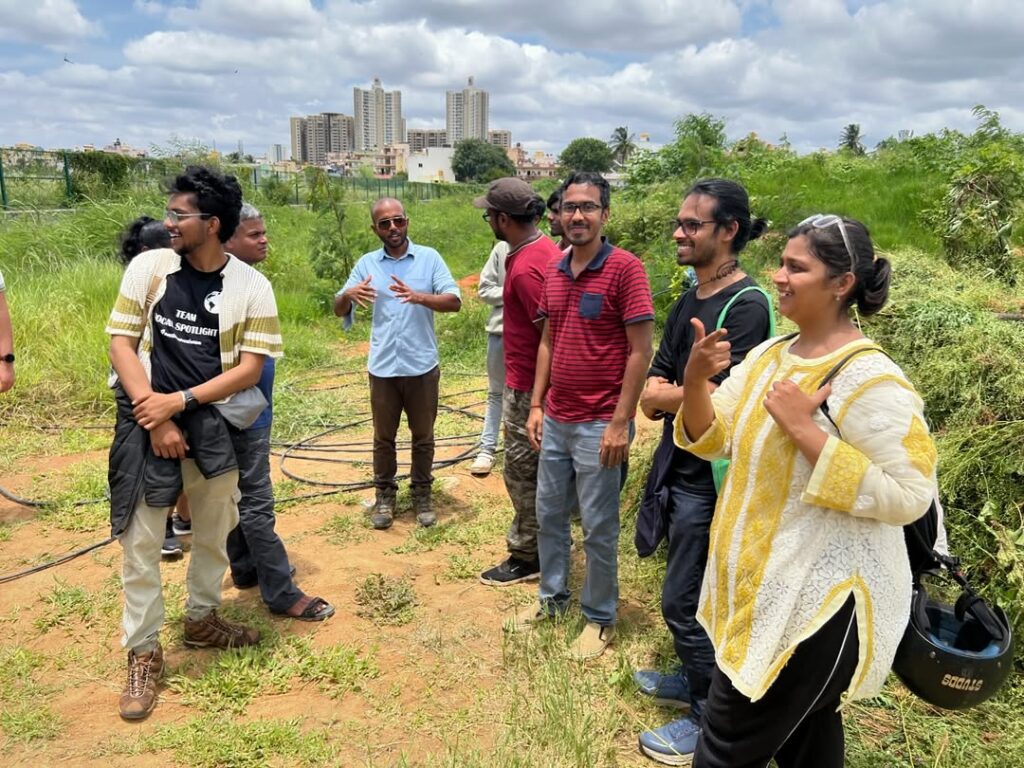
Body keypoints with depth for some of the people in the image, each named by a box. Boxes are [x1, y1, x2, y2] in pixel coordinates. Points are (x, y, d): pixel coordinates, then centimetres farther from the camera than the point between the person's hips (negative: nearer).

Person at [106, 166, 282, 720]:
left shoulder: (251, 286, -4)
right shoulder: (148, 266, -3)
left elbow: (249, 368, -6)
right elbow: (121, 343, -3)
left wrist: (179, 401, -14)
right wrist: (155, 417, -11)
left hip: (212, 423, 1)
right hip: (147, 419, -1)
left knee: (215, 530, 15)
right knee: (140, 541, 2)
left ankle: (201, 619, 39)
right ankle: (143, 652, 19)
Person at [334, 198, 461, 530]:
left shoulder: (429, 257, -3)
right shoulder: (367, 263, 2)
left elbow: (454, 301, -13)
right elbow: (338, 310, 3)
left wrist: (418, 296, -31)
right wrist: (348, 294, -21)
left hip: (422, 366, -1)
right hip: (383, 368, 1)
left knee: (423, 437, 12)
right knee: (383, 438, 12)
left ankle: (422, 495, 27)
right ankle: (384, 496, 27)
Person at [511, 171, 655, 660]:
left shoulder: (624, 268, -13)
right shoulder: (554, 273, 8)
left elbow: (640, 351, -14)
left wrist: (620, 423, -17)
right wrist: (536, 406, 10)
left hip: (599, 426, -6)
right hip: (555, 421, 7)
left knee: (598, 527, 6)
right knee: (549, 514, 18)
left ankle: (600, 618, 24)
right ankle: (552, 596, 37)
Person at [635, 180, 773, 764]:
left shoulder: (746, 305, -19)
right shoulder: (688, 303, 8)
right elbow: (651, 393, 5)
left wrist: (669, 395, -8)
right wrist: (689, 396, -15)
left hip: (713, 479, -8)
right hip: (682, 469, 8)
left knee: (684, 600, 2)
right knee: (693, 591, 22)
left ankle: (709, 719, 21)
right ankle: (695, 680, 41)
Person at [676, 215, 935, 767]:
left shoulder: (870, 380, -21)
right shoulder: (767, 355, 4)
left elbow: (909, 497, -25)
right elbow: (712, 442, 6)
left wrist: (803, 429, -28)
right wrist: (695, 381, -14)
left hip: (819, 600, -8)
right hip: (762, 584, 8)